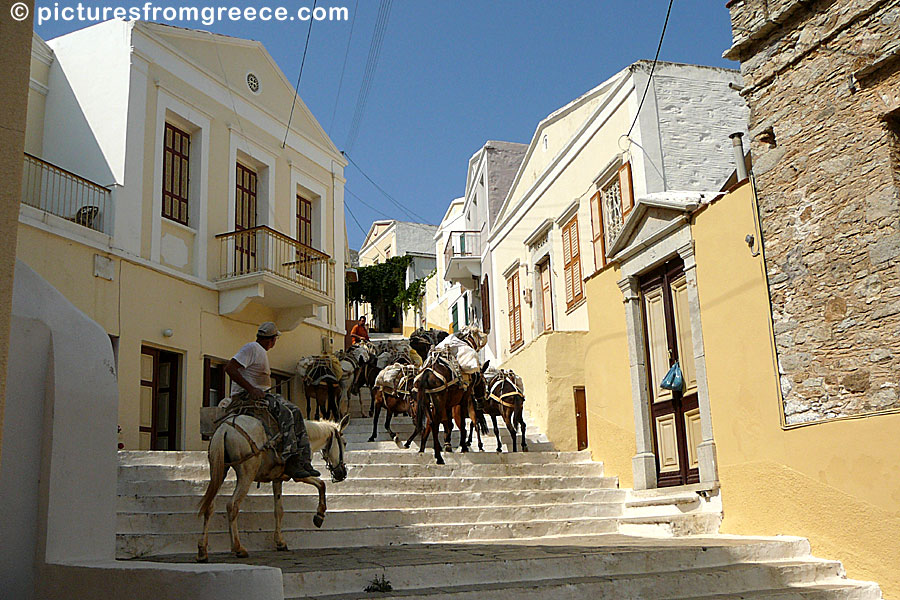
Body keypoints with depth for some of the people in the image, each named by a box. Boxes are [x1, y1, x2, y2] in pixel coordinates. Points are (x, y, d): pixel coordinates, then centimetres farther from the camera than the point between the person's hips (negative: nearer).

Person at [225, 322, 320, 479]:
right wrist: (251, 389, -24)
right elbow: (229, 368, -19)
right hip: (245, 396, -10)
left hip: (260, 395, 10)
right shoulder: (251, 348, -8)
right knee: (285, 413, -27)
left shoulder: (262, 352, 23)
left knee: (295, 412, -2)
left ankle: (304, 461, -6)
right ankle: (289, 463, -31)